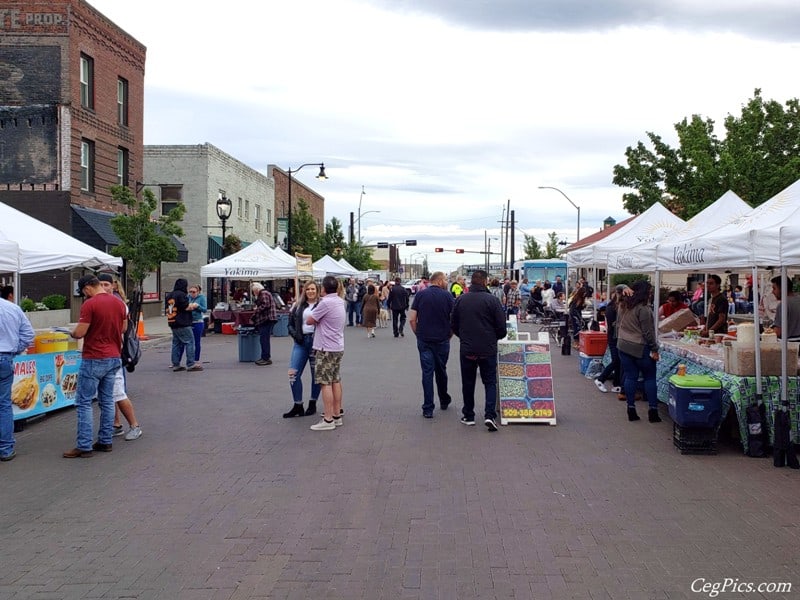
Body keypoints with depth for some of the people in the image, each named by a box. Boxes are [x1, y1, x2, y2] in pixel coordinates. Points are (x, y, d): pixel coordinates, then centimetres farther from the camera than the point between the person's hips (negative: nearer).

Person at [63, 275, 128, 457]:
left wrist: (72, 333, 5)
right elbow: (123, 328, 16)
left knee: (84, 402, -1)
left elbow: (79, 333, -16)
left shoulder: (90, 304, -15)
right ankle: (105, 441, 17)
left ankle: (84, 446, -1)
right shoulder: (119, 303, 6)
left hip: (93, 359, -7)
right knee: (107, 401, 13)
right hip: (114, 358, 7)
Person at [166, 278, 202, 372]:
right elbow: (186, 308, -16)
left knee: (176, 343, 12)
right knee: (190, 342, -5)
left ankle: (176, 365, 13)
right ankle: (191, 364, -9)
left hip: (172, 324, 9)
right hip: (182, 324, -9)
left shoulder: (169, 295, 15)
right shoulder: (181, 294, -12)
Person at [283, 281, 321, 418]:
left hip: (316, 341, -4)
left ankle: (313, 404, 22)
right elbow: (291, 323, 14)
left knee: (316, 374, 7)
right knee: (293, 373, -2)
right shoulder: (297, 306, 11)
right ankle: (298, 406, 8)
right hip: (301, 342, 4)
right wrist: (295, 334, -3)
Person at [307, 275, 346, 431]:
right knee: (336, 381, 13)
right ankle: (337, 415, 19)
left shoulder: (325, 303, -18)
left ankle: (328, 420, -6)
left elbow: (309, 321, -12)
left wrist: (315, 317, 6)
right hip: (338, 347, 9)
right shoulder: (340, 301, 8)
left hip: (327, 348, -9)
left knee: (326, 383, -6)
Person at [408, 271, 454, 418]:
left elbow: (412, 319, -4)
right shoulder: (447, 296, -4)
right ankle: (444, 401, 33)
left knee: (427, 372, 2)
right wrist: (449, 336, 10)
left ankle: (428, 409, 0)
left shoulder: (420, 295, -1)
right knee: (441, 370, 18)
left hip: (424, 340, 0)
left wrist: (418, 334, 9)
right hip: (442, 340, 0)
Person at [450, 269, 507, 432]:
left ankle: (468, 416, 20)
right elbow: (501, 327, -8)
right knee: (490, 382, 8)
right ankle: (490, 414, -5)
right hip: (488, 350, -2)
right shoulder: (492, 300, -10)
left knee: (468, 383, 13)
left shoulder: (460, 300, 0)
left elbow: (453, 325, 8)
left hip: (467, 349, 2)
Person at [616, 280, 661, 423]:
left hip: (623, 346, 7)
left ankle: (631, 409, 9)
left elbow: (618, 325, 16)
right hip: (640, 348, -7)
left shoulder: (623, 306, 8)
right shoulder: (643, 309, -17)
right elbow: (648, 331, -15)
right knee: (650, 378, 4)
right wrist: (654, 349, -9)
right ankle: (653, 411, 5)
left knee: (630, 376, 10)